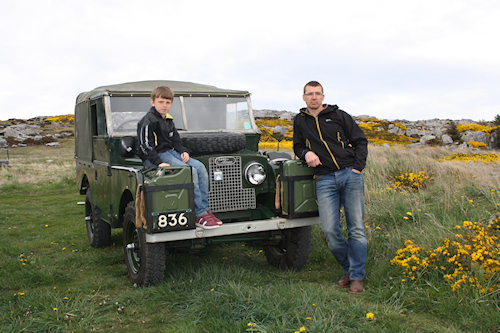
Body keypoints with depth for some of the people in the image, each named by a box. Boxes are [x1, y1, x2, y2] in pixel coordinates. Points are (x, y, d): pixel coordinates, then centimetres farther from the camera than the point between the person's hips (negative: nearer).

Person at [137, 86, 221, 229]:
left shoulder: (169, 120, 16)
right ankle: (199, 215, -21)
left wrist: (183, 151, 2)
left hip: (170, 152, 9)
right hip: (154, 157, -9)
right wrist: (159, 162, -25)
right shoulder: (148, 121, -11)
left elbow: (176, 140, 22)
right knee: (190, 172, -26)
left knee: (200, 167, -11)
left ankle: (205, 209, -10)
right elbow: (145, 146, -17)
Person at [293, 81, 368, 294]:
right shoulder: (300, 121, 15)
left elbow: (360, 141, 10)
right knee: (330, 230, -9)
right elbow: (298, 147, 25)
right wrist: (306, 153, 2)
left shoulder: (338, 116, 9)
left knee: (356, 228, -3)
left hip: (350, 175, -1)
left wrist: (358, 168, -3)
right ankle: (348, 270, 13)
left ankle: (357, 277, 7)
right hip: (325, 180, 1)